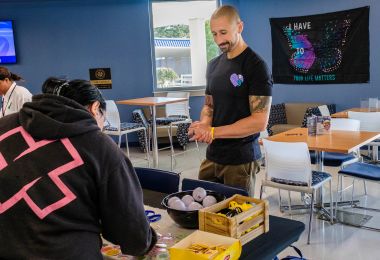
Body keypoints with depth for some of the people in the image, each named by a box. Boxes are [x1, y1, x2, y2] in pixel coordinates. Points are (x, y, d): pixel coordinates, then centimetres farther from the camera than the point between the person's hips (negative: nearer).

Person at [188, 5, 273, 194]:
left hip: (241, 160, -5)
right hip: (212, 156, 6)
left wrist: (213, 132, -19)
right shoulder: (214, 65, 9)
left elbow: (260, 121, -16)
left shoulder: (255, 66, -11)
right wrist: (204, 124, -5)